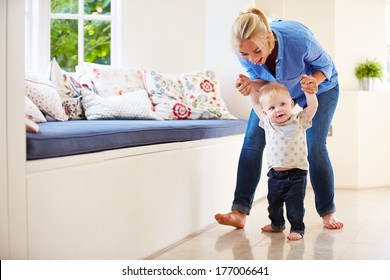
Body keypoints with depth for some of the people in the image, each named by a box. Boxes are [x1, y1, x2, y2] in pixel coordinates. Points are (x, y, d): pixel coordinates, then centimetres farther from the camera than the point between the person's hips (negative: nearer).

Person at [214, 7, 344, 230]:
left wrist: (314, 81, -42)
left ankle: (328, 213, 9)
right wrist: (251, 85, -37)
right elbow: (263, 82, -13)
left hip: (319, 86, -3)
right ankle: (239, 212, -7)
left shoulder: (298, 38, -41)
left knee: (315, 148, -11)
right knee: (252, 142, -9)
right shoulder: (245, 53, -30)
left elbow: (325, 66, -20)